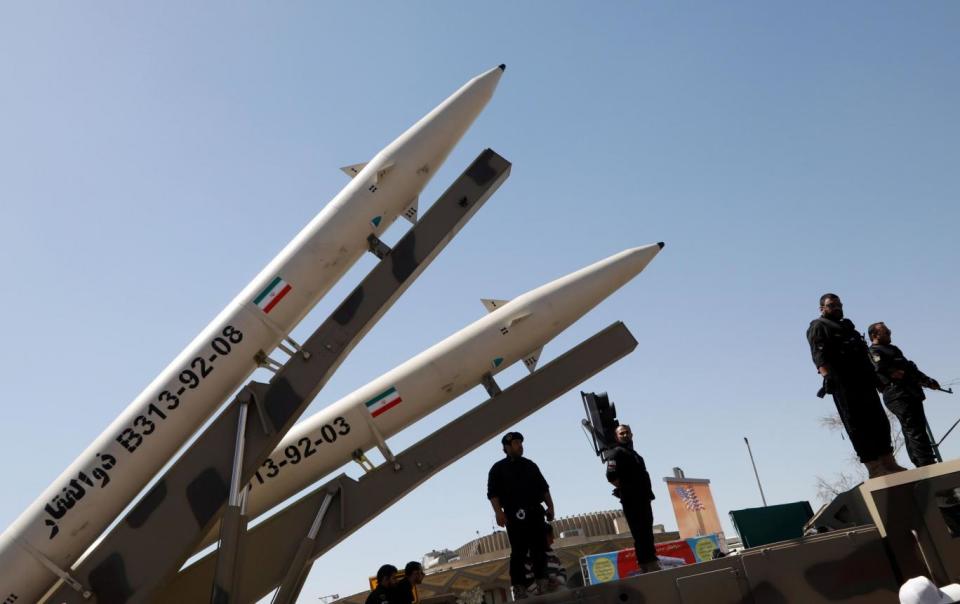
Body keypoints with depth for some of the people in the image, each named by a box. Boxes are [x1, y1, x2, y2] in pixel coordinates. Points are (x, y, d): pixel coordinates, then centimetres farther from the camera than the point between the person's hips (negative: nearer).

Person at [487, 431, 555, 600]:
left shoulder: (530, 465, 20)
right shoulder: (498, 468, 6)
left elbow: (543, 487, 21)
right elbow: (493, 492, -3)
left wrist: (550, 505, 9)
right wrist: (498, 512, -16)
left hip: (535, 512, 5)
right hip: (515, 515, -5)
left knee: (539, 548, 3)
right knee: (519, 551, -7)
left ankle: (542, 582, 11)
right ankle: (519, 587, -3)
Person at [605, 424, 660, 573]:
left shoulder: (634, 454, 24)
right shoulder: (617, 452, -4)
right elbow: (611, 476, -15)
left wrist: (646, 492, 12)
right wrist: (625, 489, -13)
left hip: (643, 498, 9)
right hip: (631, 499, -9)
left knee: (646, 533, 10)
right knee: (640, 533, -10)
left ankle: (651, 564, 14)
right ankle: (647, 566, -9)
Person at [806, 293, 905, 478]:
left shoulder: (846, 325, 29)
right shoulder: (818, 326, 1)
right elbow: (818, 354, -13)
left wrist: (873, 374, 22)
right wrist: (827, 376, -27)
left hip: (863, 379, 9)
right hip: (843, 382, -9)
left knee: (879, 421, 7)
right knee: (858, 425, -10)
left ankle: (889, 463, 12)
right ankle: (875, 469, -11)